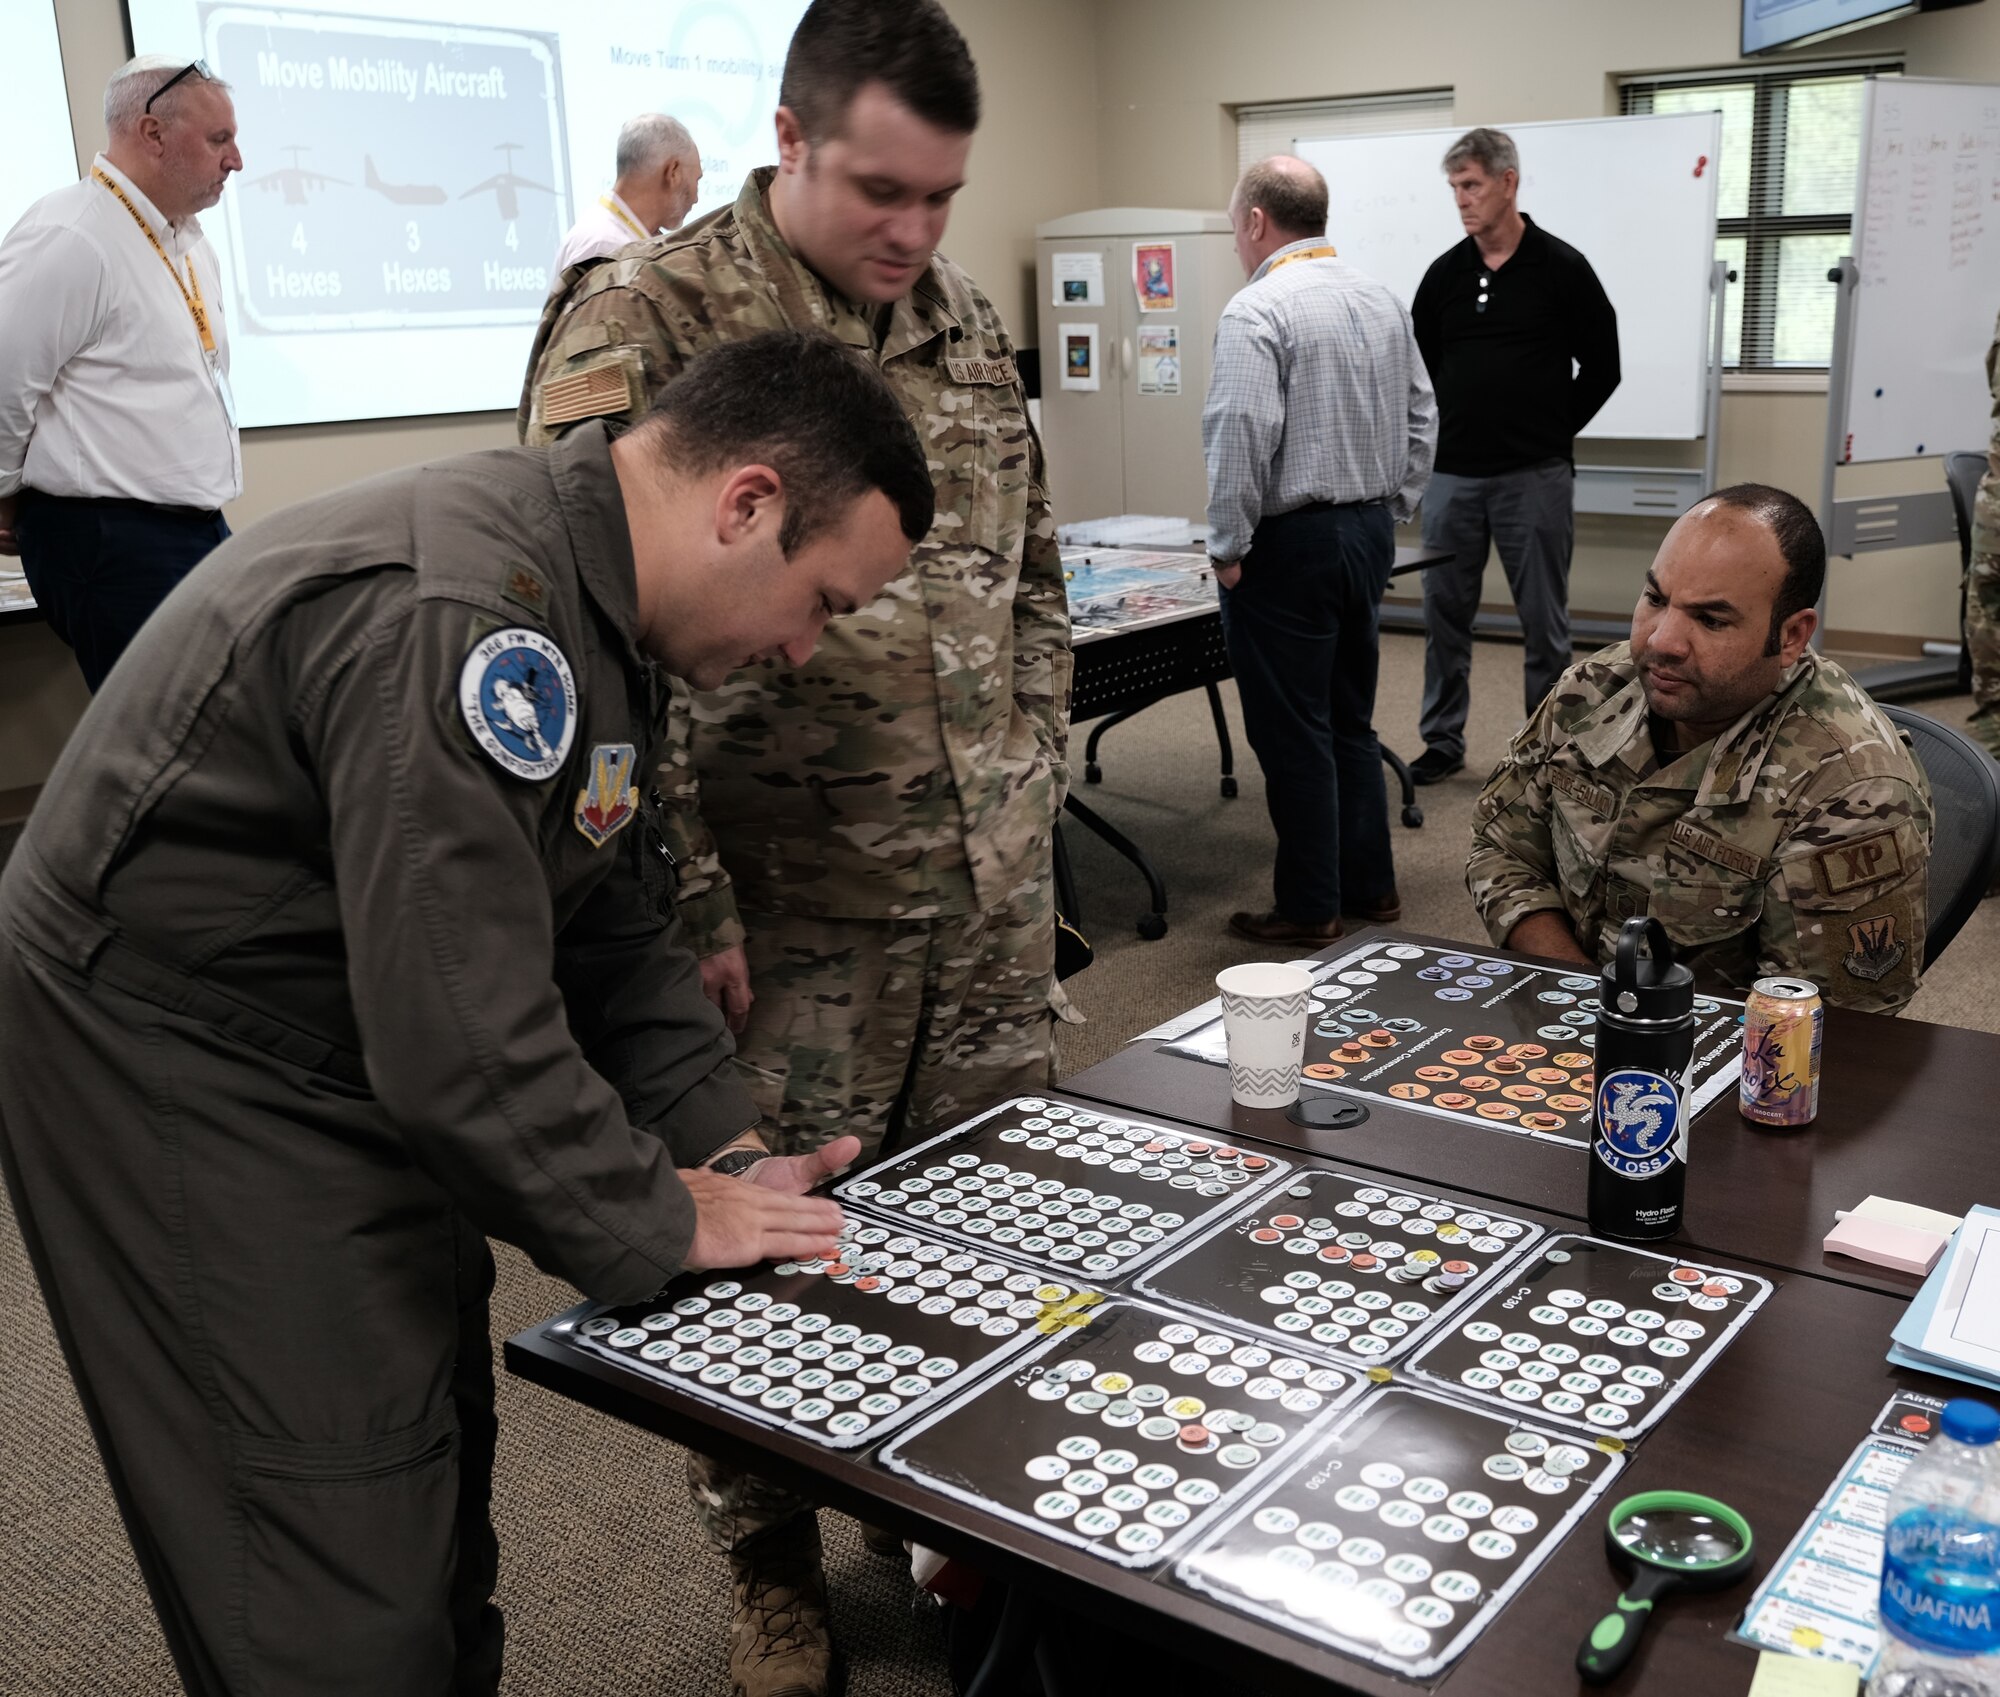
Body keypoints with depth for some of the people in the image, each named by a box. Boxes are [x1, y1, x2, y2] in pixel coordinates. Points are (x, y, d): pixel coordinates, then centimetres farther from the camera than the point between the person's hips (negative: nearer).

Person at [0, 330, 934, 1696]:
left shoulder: (589, 614, 3)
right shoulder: (455, 624, -31)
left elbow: (616, 924, 9)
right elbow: (463, 1045, -32)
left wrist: (728, 1152, -1)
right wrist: (665, 1222, -18)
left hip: (352, 1057, 10)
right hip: (174, 1074, -10)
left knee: (437, 1467, 19)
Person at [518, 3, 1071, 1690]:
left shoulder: (965, 320, 9)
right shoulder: (641, 324, -10)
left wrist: (1035, 780, 13)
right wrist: (688, 899, -15)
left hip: (999, 892, 6)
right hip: (796, 915, -5)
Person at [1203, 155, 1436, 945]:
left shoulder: (1258, 309, -14)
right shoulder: (1382, 300, 10)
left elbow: (1242, 436, -22)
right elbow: (1422, 419, 13)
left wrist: (1228, 547, -14)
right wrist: (1388, 511, 18)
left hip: (1288, 544, -8)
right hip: (1369, 533, 8)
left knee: (1293, 733, 1)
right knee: (1350, 720, 18)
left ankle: (1309, 908, 10)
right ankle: (1370, 887, 25)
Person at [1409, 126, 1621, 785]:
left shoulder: (1561, 268, -4)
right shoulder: (1445, 273, 7)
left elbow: (1600, 367, 1)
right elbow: (1419, 364, 18)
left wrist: (1552, 433, 1)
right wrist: (1447, 432, 9)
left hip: (1535, 478, -4)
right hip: (1453, 476, 4)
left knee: (1544, 621, 3)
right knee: (1444, 614, 8)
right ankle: (1443, 742, 20)